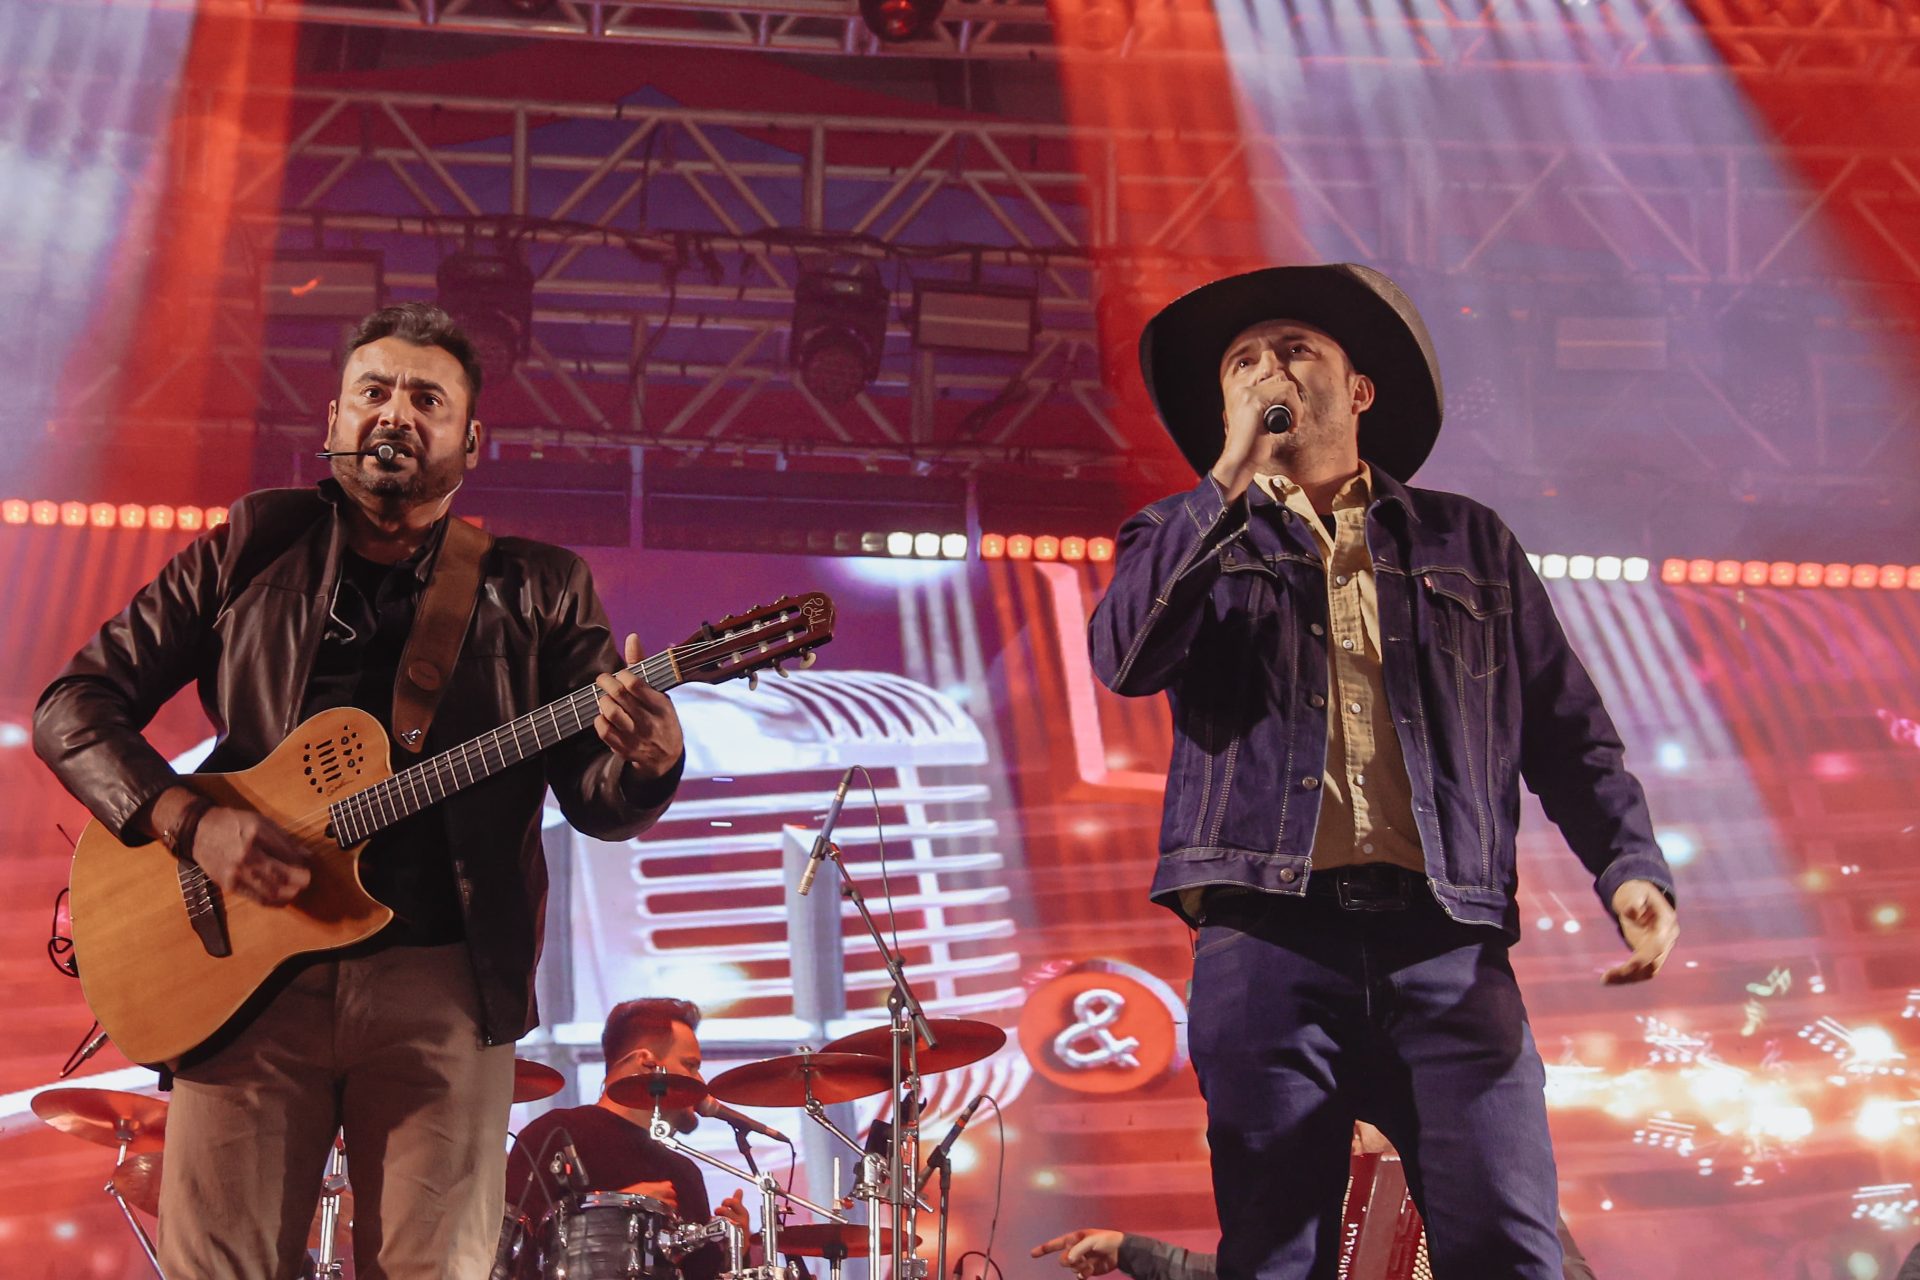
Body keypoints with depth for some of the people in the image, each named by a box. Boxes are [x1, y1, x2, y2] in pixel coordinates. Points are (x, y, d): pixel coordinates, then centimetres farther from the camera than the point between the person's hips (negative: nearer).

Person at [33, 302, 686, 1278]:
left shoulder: (536, 591, 10)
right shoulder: (253, 549, 10)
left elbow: (594, 798, 4)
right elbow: (73, 706, 7)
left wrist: (645, 762, -20)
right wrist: (187, 822, -10)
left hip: (446, 984, 0)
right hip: (248, 974, 0)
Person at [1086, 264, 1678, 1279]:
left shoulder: (1468, 542, 21)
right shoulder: (1189, 537, 18)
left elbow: (1567, 731, 17)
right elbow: (1126, 658, -4)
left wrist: (1631, 866, -1)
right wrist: (1231, 475, -4)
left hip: (1449, 942, 1)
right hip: (1268, 937, 0)